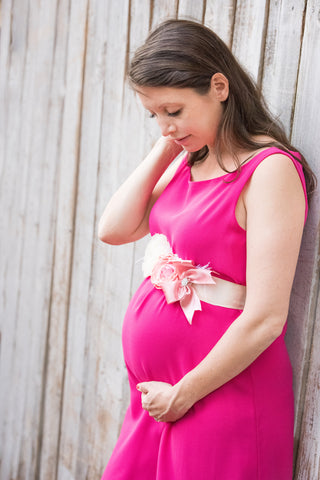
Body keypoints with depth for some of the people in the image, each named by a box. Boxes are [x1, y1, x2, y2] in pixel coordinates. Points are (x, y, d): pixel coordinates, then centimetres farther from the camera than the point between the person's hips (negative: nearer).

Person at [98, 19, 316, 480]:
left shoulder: (270, 170, -17)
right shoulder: (189, 159, 7)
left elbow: (265, 319, -21)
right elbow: (114, 229, 1)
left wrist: (183, 394, -13)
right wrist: (165, 149, -3)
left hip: (220, 401, -7)